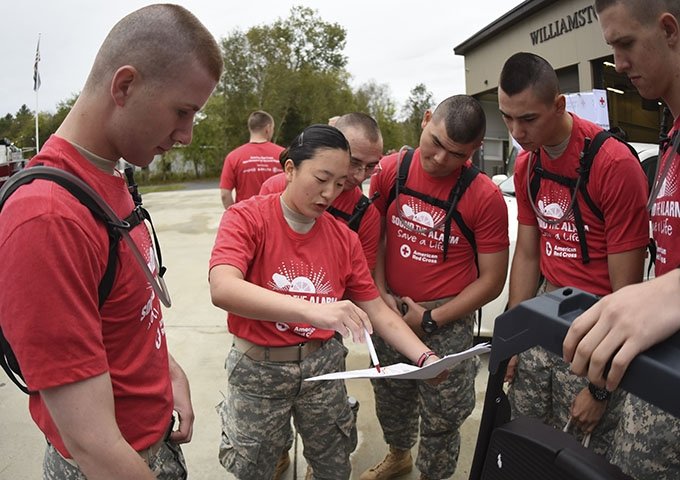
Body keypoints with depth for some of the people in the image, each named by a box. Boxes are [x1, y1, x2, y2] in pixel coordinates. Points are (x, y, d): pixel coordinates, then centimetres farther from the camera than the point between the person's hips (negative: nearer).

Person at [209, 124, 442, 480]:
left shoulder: (345, 239, -1)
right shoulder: (246, 218, -14)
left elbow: (376, 310, 3)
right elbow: (223, 289, -31)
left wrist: (425, 357, -13)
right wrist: (312, 310, -44)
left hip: (324, 366, 4)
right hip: (260, 370, -3)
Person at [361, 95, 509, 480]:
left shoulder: (486, 197, -15)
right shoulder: (390, 171, -6)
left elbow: (492, 280, -11)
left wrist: (431, 320, -15)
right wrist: (381, 295, -9)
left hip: (448, 322, -3)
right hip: (391, 313, 4)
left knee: (441, 419, 12)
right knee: (391, 400, 24)